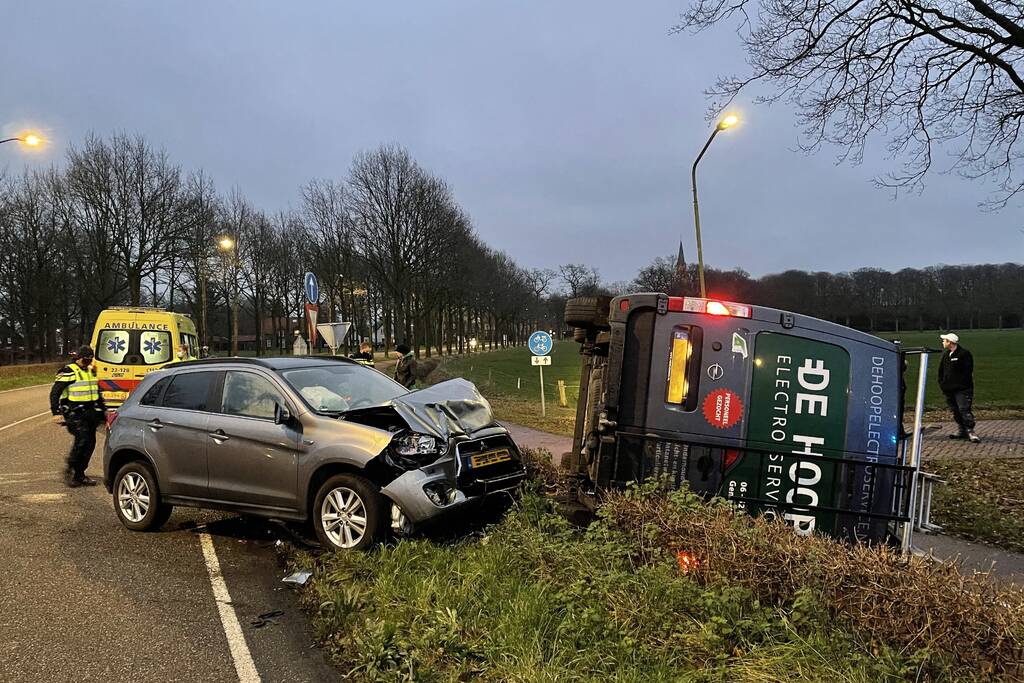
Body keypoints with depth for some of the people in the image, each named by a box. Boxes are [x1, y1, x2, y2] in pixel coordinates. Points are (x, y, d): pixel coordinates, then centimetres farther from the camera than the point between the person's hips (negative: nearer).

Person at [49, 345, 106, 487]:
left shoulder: (91, 371, 17)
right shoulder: (68, 372, -6)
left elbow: (97, 392, 28)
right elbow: (55, 393, -8)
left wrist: (103, 409, 26)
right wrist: (56, 413, -14)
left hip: (90, 413, 7)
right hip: (75, 414, -7)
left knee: (90, 443, 4)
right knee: (82, 440, -18)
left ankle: (80, 475, 12)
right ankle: (70, 469, -2)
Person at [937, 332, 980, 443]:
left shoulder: (964, 354, -8)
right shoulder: (945, 355, 15)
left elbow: (968, 372, -11)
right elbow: (941, 371, 21)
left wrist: (961, 384, -15)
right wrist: (942, 384, 11)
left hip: (962, 389, -8)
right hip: (949, 390, 8)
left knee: (964, 410, -14)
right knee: (955, 411, 11)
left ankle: (970, 431, -13)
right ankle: (962, 430, 19)